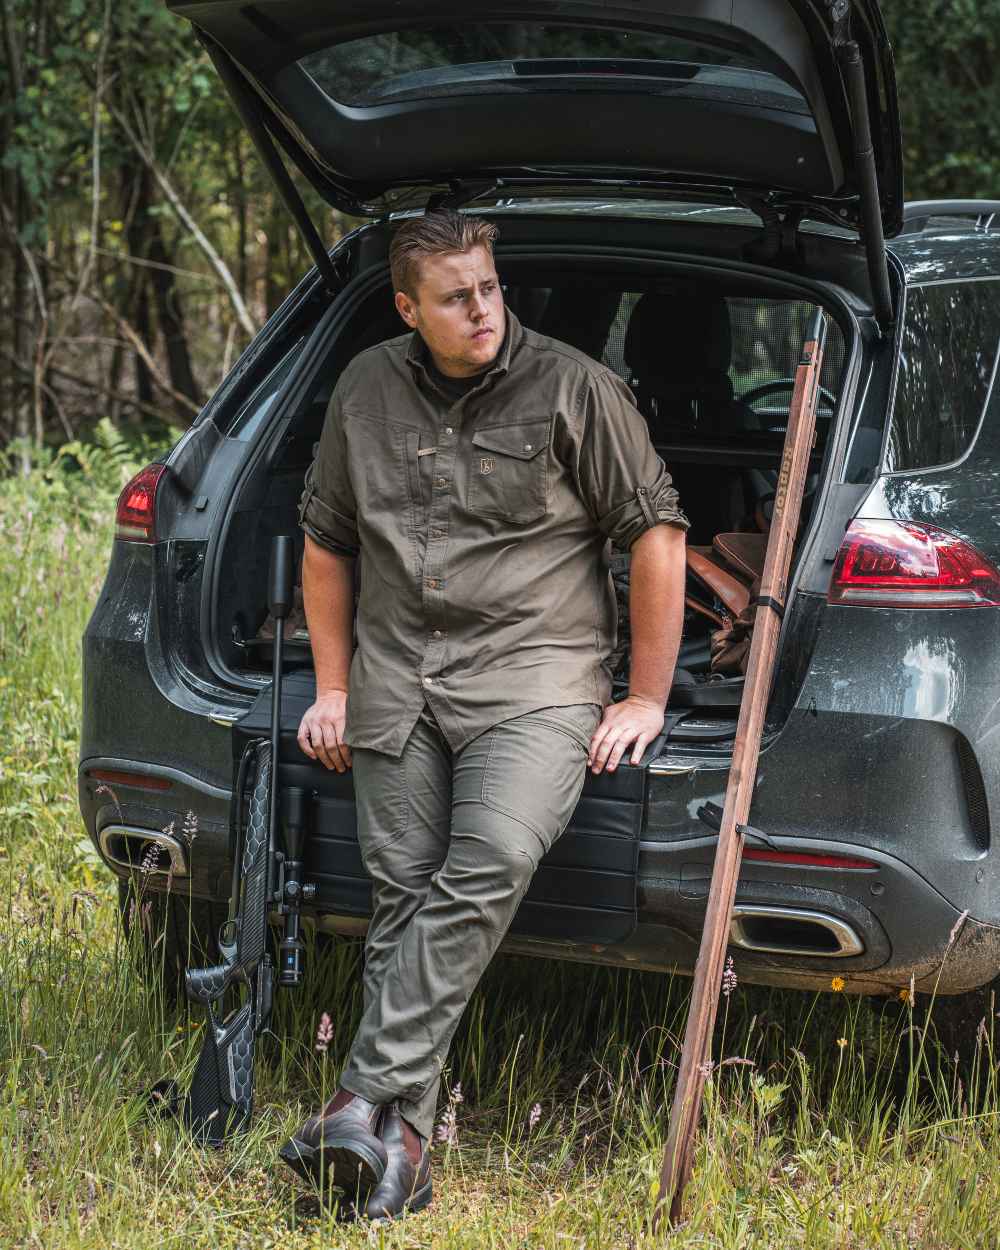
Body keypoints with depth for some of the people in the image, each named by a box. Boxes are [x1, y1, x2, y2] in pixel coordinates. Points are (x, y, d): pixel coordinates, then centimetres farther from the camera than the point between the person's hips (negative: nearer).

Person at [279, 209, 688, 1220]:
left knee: (487, 869, -26)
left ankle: (371, 1099, -27)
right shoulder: (367, 391, 12)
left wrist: (648, 699, -1)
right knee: (401, 893, -5)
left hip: (534, 679, -4)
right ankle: (400, 1144, -3)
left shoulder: (573, 389, -2)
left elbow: (656, 533, 0)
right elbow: (326, 539, 23)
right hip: (397, 684, 4)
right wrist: (334, 685, 16)